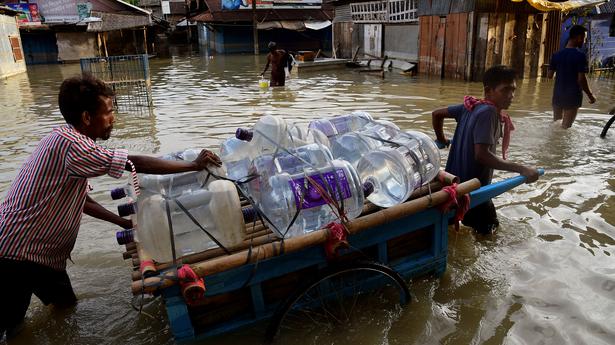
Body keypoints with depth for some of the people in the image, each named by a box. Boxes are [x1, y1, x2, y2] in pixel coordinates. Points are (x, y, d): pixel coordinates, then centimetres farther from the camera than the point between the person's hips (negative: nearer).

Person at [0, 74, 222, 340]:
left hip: (43, 251, 9)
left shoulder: (67, 139, 5)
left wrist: (123, 222, 5)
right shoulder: (70, 144, -27)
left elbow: (78, 199, 9)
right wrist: (194, 165, -21)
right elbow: (136, 164, -28)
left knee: (64, 302, 18)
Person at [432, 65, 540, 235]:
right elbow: (482, 155, -32)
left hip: (456, 181, 9)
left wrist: (441, 139, 27)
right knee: (488, 230, 9)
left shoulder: (471, 106, 2)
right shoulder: (488, 112, -22)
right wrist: (521, 169, -30)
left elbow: (437, 114, 13)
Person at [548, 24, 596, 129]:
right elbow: (581, 79, -17)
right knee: (565, 127, 3)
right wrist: (590, 95, -5)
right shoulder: (580, 56, -14)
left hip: (558, 95, 5)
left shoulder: (556, 55, 2)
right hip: (573, 96, -5)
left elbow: (549, 75, 4)